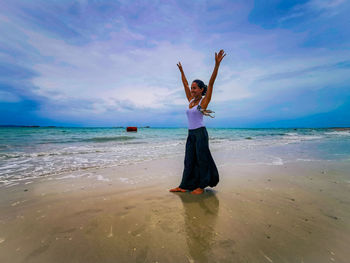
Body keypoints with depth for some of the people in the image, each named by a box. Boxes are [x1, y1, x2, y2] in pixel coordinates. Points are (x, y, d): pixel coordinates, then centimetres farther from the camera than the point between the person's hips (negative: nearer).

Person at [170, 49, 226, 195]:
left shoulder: (204, 101, -4)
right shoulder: (191, 100, 13)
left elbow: (211, 83, -14)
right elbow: (185, 83, 23)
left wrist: (217, 64, -20)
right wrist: (181, 71, 32)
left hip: (201, 133, -7)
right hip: (191, 134, 7)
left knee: (202, 159, 3)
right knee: (189, 160, 9)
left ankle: (202, 186, 17)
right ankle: (184, 186, 16)